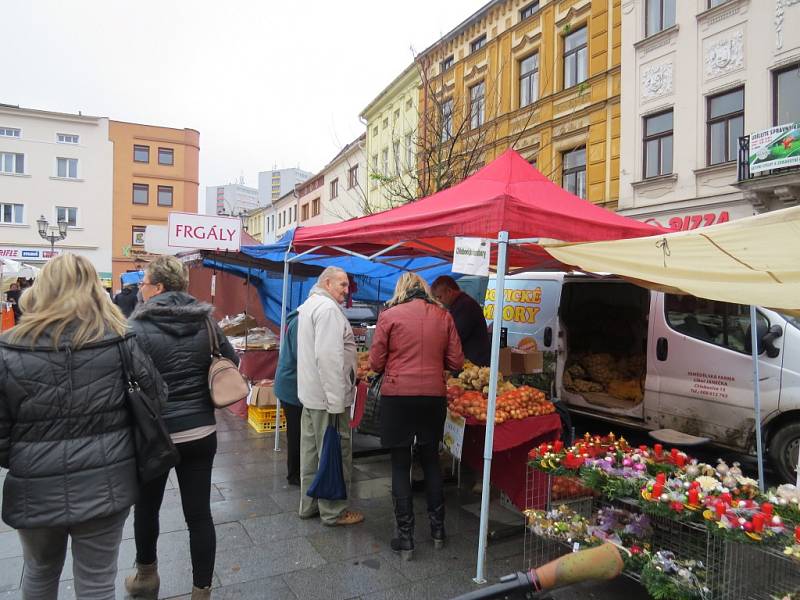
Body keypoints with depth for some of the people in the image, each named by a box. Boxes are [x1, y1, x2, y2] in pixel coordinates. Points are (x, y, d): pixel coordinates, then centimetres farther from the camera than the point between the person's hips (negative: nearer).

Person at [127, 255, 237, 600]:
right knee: (199, 513, 9)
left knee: (146, 507, 22)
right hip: (201, 432, 3)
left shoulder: (138, 327, -13)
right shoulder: (206, 321, 0)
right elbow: (233, 362, 8)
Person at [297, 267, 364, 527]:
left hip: (310, 394, 10)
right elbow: (329, 357, -25)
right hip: (328, 396, -10)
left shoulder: (309, 305, 16)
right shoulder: (328, 308, -18)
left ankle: (309, 505, 29)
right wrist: (336, 402, -25)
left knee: (312, 451, 17)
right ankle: (333, 511, 14)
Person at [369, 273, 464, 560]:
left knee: (401, 465, 8)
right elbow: (456, 362, 2)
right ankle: (437, 530, 30)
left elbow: (376, 363, -4)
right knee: (431, 460, 19)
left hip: (397, 396, -3)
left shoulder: (389, 315, -6)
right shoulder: (443, 316, 1)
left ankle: (405, 538, 15)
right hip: (433, 396, 3)